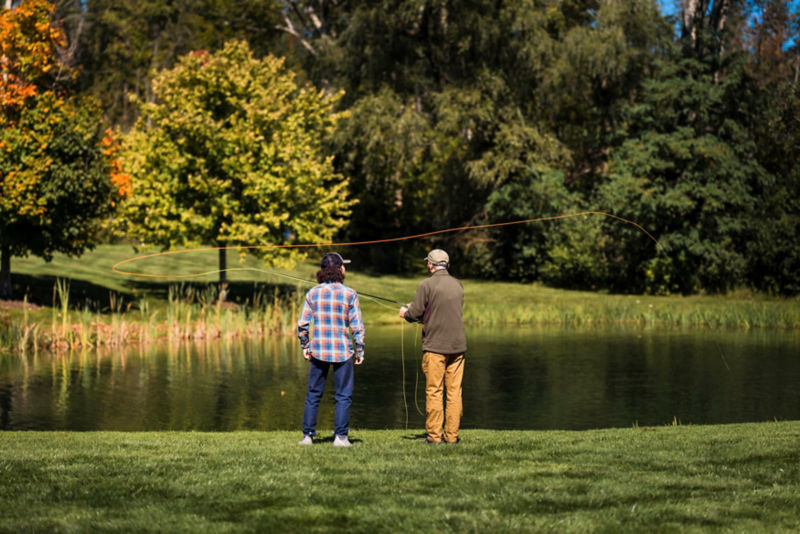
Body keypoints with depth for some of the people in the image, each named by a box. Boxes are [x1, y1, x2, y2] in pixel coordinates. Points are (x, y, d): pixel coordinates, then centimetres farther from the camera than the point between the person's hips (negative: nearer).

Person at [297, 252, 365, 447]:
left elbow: (302, 324, 0)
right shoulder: (349, 294, -6)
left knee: (313, 394, 11)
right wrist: (360, 351, 2)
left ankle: (308, 435, 11)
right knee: (343, 396, 6)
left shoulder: (313, 293, 1)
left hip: (318, 350, 3)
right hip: (342, 351, -3)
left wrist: (305, 346, 13)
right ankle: (340, 436, 1)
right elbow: (357, 326, -7)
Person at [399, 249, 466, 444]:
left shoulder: (426, 285, -8)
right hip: (457, 345, 5)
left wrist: (405, 313, 15)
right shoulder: (457, 285, 10)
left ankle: (434, 434, 0)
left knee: (434, 391, 0)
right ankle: (452, 434, 6)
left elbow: (414, 314, -9)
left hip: (435, 346, -5)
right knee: (454, 391, 5)